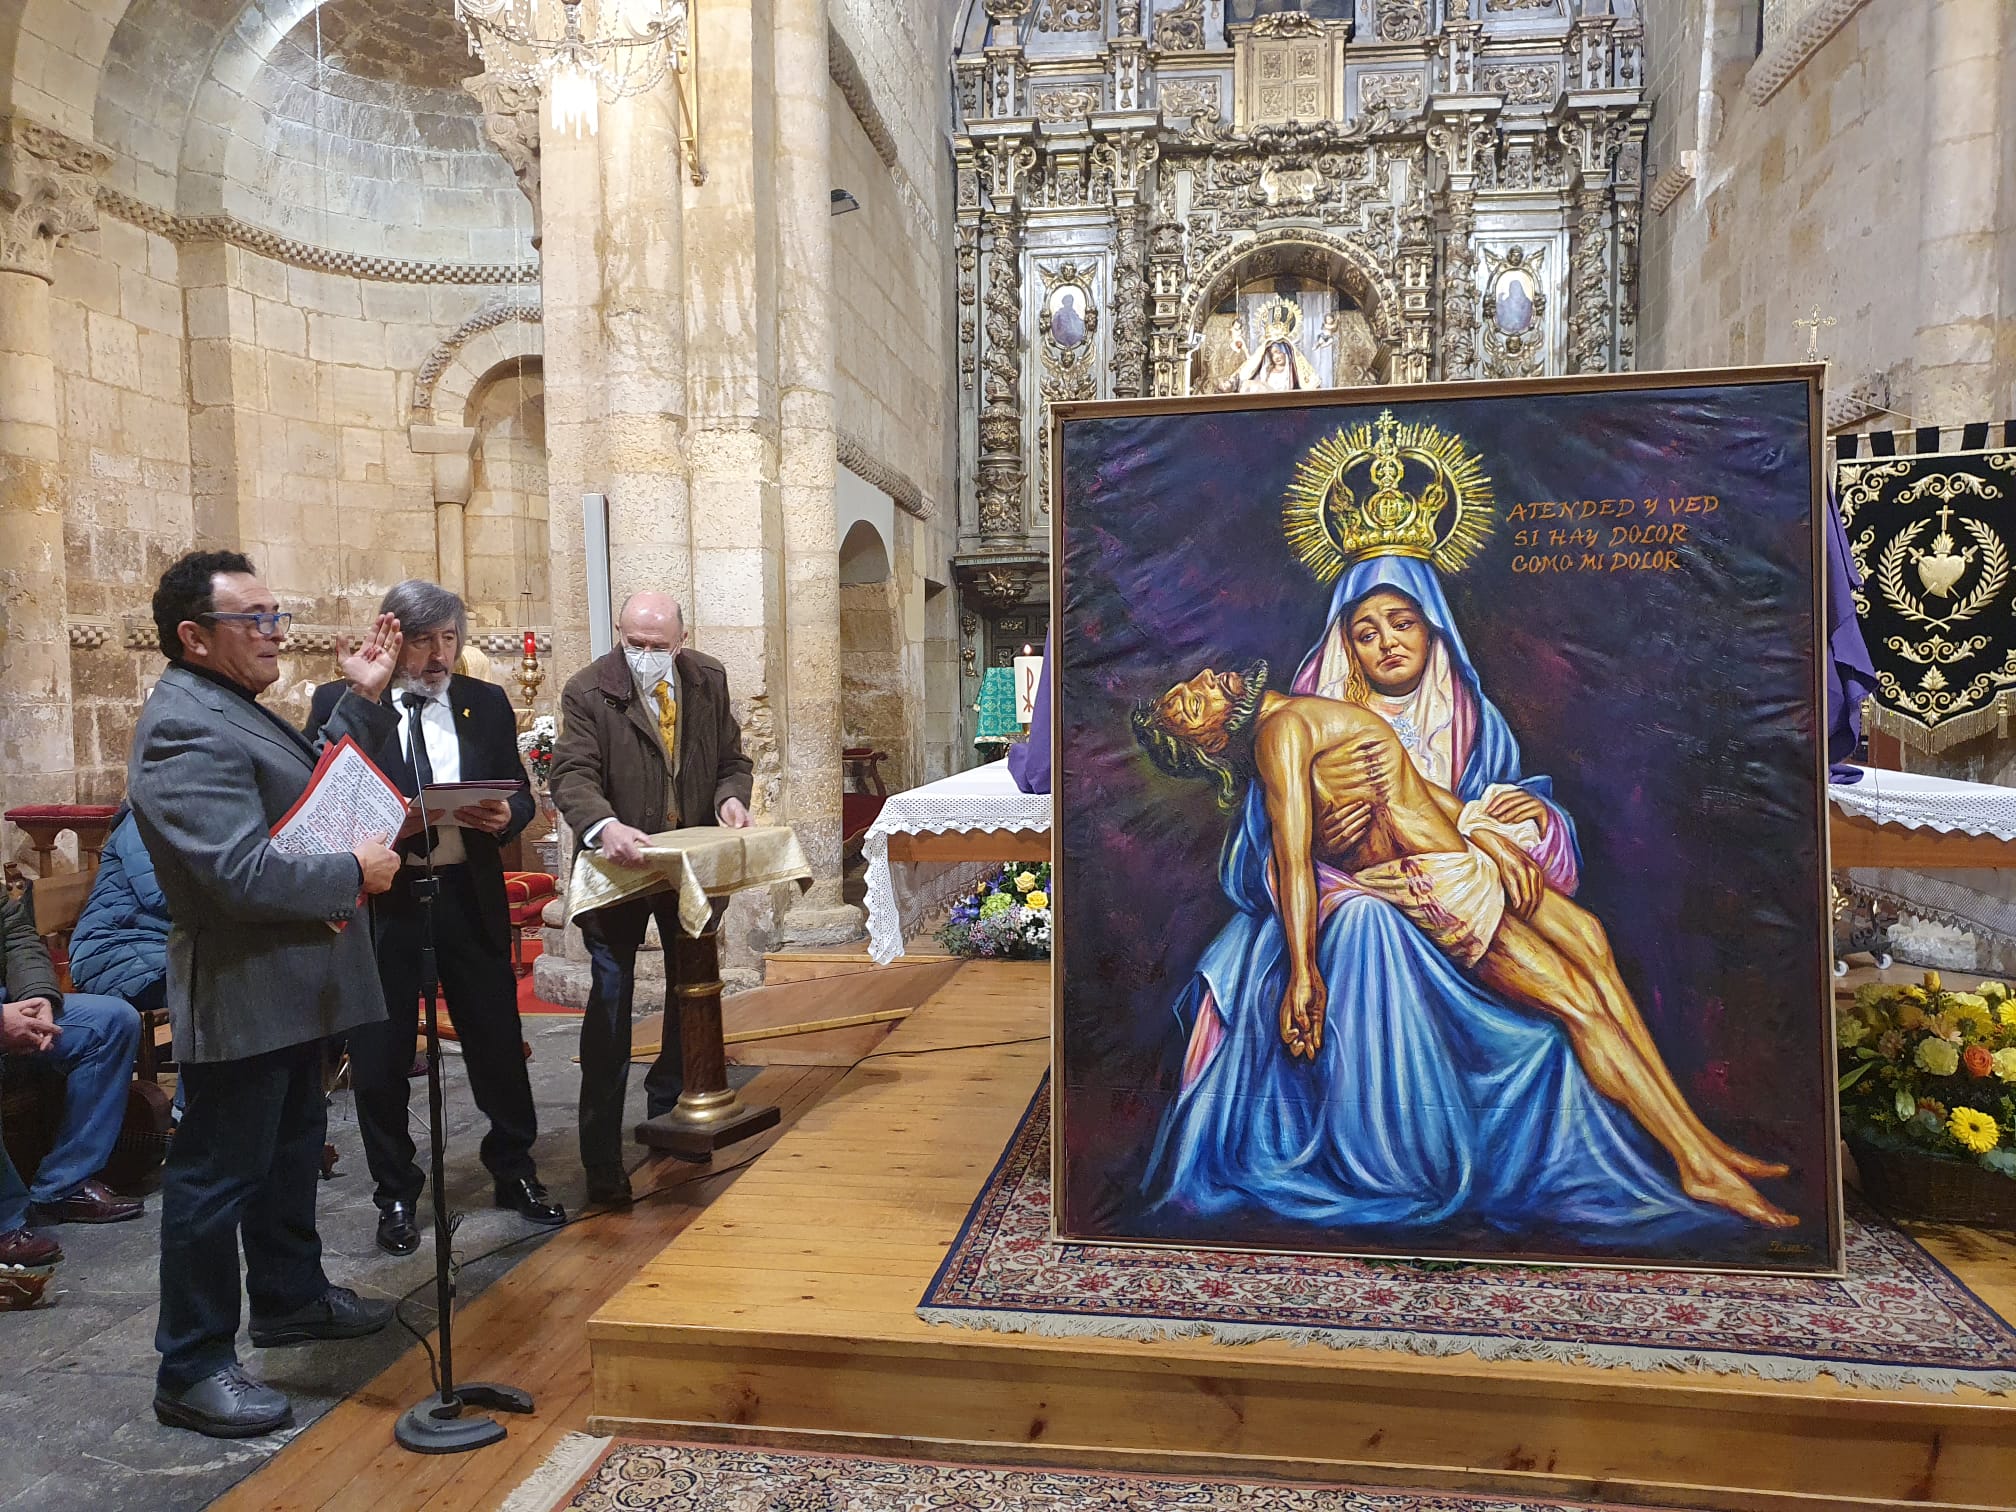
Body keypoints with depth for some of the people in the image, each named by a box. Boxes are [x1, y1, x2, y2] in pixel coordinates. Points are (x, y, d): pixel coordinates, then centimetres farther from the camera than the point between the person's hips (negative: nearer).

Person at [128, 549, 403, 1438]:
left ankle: (292, 1297, 42)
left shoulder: (233, 709, 11)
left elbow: (313, 787, 18)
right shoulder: (185, 729, -23)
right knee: (219, 1175, 2)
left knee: (291, 1149, 23)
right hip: (240, 995, -11)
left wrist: (364, 700, 11)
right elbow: (240, 872, -31)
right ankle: (193, 1371, 16)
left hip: (288, 988, 11)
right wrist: (353, 873, -19)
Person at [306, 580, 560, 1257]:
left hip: (469, 896, 2)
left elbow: (520, 797, 10)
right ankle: (396, 1195, 25)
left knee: (498, 1043, 8)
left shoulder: (486, 703, 9)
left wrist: (503, 816, -12)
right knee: (380, 1057, 7)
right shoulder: (337, 703, 1)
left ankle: (515, 1174, 27)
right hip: (379, 898, -2)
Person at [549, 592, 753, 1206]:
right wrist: (604, 826, -42)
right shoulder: (588, 690, -12)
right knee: (610, 1003, -4)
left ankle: (669, 1106, 39)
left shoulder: (709, 681, 2)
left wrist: (731, 796, -13)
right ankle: (602, 1159, 3)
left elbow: (732, 757, 10)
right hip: (621, 861, -5)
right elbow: (572, 775, -22)